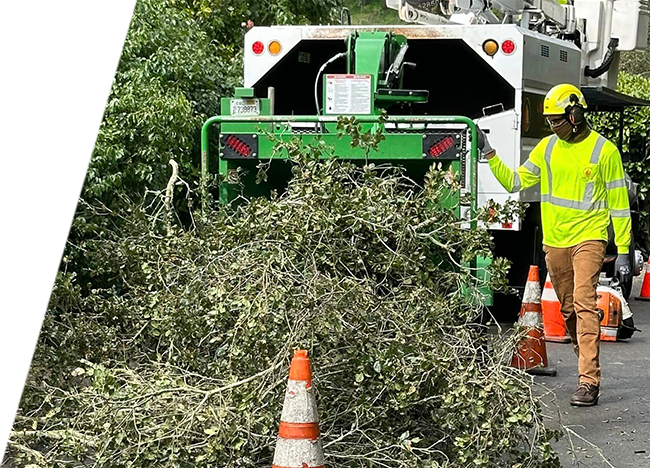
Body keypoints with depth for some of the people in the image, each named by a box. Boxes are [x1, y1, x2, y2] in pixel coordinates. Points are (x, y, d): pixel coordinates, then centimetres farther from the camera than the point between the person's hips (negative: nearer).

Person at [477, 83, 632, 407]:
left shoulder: (604, 150, -4)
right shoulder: (547, 148, 9)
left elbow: (618, 204, -2)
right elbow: (514, 182, 14)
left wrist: (623, 252, -5)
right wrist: (489, 154, 4)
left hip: (588, 238, -5)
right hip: (554, 242, 5)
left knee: (584, 302, -18)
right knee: (568, 308, 11)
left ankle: (589, 382, -21)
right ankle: (588, 364, 28)